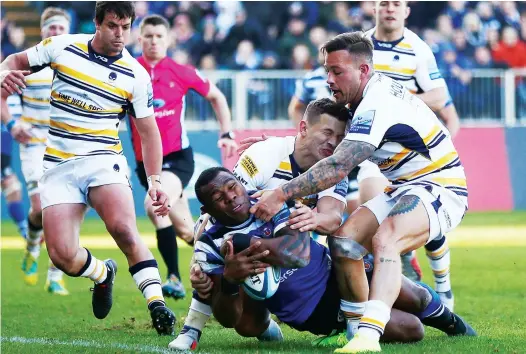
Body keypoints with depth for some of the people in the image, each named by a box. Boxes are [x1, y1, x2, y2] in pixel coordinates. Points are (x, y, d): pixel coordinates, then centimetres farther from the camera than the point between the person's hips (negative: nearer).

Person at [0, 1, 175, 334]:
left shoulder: (136, 75, -1)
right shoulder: (62, 47, 1)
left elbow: (149, 132, 7)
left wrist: (155, 179, -4)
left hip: (103, 160, -1)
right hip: (58, 166, 1)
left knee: (123, 227, -31)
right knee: (62, 255, -12)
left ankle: (157, 304, -24)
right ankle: (103, 274, 23)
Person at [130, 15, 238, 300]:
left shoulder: (180, 73, -3)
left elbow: (216, 96, 12)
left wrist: (227, 133, 5)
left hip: (177, 157, -3)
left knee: (155, 204, -31)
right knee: (186, 231, 8)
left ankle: (174, 277, -20)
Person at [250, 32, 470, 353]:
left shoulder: (378, 104, -23)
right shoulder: (372, 95, 7)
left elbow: (338, 167, -31)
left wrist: (281, 194, -30)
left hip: (440, 188, -10)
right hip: (404, 190, 10)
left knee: (384, 240, -35)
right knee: (344, 240, -7)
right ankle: (359, 325, 1)